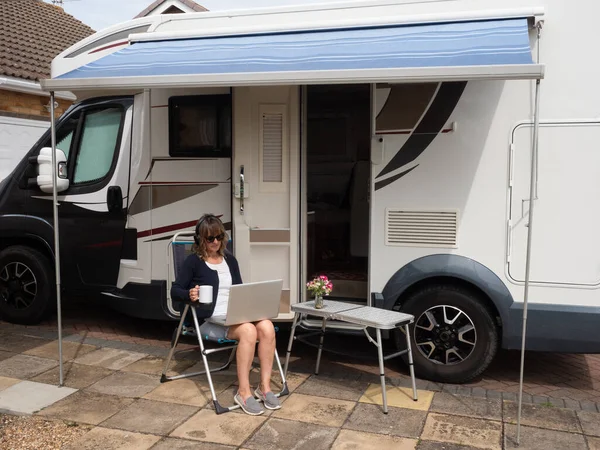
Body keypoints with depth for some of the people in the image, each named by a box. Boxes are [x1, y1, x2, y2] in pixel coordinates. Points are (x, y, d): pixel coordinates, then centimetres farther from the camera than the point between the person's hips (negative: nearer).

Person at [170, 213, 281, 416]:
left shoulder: (230, 259, 17)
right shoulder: (194, 261, 2)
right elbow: (175, 291, 1)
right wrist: (189, 294, -21)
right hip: (211, 321, -5)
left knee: (266, 327, -27)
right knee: (248, 330, -35)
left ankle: (264, 386, -17)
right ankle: (243, 392, -24)